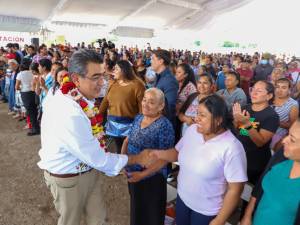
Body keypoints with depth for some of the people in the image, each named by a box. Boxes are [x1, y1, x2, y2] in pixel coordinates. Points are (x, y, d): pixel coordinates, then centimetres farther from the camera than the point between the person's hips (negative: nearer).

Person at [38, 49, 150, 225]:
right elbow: (97, 158, -26)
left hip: (87, 169, 7)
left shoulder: (78, 97, -8)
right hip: (68, 178, -7)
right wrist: (136, 159, -15)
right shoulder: (70, 115, -36)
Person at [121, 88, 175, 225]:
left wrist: (142, 174, -23)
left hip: (152, 179, -6)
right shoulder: (138, 118, 0)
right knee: (136, 210, 26)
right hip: (132, 174, 6)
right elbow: (128, 139, 11)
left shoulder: (164, 126, -21)